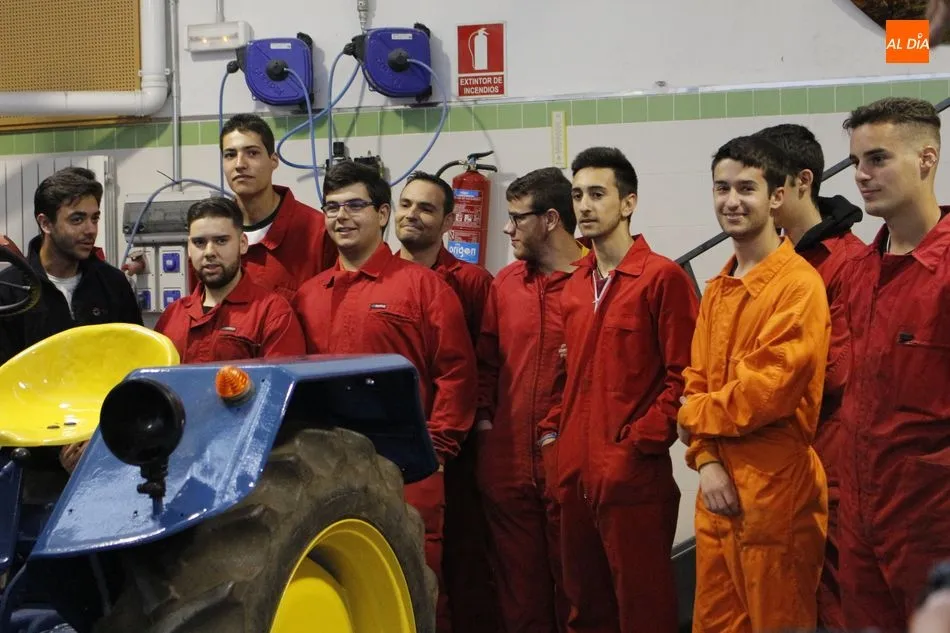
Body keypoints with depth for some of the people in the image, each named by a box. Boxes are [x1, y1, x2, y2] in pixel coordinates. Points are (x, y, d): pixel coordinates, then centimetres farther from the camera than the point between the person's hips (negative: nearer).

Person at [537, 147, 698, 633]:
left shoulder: (663, 277, -8)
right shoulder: (574, 284, 14)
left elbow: (683, 375, -12)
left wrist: (639, 444, -16)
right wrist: (552, 432, 10)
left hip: (634, 476, -7)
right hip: (574, 473, 7)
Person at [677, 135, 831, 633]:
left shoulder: (799, 283, -13)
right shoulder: (717, 290, 13)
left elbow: (773, 387, -21)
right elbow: (697, 381, 11)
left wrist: (694, 417, -7)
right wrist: (705, 460, -6)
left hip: (776, 494, -8)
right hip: (718, 490, 8)